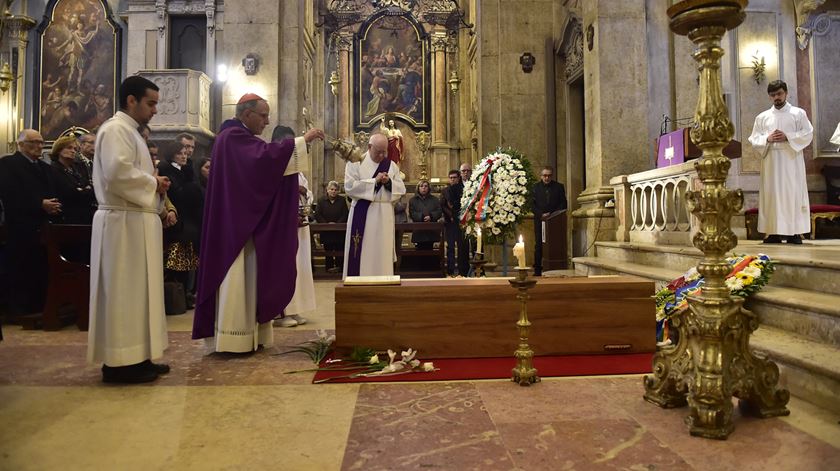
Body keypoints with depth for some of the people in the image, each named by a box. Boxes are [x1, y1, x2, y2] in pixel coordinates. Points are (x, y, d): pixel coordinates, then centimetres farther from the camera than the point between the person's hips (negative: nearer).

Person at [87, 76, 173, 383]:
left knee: (135, 291, 11)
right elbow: (117, 172, -25)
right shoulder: (116, 129, -11)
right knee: (123, 291, -6)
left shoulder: (128, 131, 21)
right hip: (124, 222, -10)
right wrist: (154, 183, -12)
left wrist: (154, 188, 10)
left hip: (135, 221, 10)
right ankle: (120, 362, 1)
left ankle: (134, 357, 17)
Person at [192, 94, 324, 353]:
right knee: (237, 276, -7)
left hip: (246, 220, 10)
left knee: (248, 275, 10)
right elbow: (266, 154, -28)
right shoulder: (233, 136, -13)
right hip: (236, 222, -10)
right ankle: (233, 337, 0)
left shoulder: (241, 138, 20)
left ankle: (245, 333, 15)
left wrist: (292, 188, 5)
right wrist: (302, 140, -24)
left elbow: (256, 176, 18)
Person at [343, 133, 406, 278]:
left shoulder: (391, 165, 11)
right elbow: (350, 187, -12)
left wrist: (389, 182, -11)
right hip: (362, 214, -3)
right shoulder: (355, 162, 1)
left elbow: (401, 190, 8)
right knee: (362, 252, -3)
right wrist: (374, 181, -15)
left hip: (385, 215, 3)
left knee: (382, 253, 4)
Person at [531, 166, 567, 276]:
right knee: (539, 245, -1)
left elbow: (563, 204, 4)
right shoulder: (535, 187, 9)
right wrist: (541, 215, -12)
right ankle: (537, 270, 3)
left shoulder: (559, 187, 7)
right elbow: (533, 205, 3)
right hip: (540, 220, 0)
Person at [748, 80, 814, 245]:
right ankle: (774, 232, 0)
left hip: (792, 160, -2)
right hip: (771, 161, 2)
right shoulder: (762, 117, 13)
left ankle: (794, 232, -2)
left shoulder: (798, 113, 8)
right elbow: (754, 139, 9)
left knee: (793, 193, -4)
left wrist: (787, 137, -12)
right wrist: (767, 139, -9)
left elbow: (808, 134, 1)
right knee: (772, 194, -2)